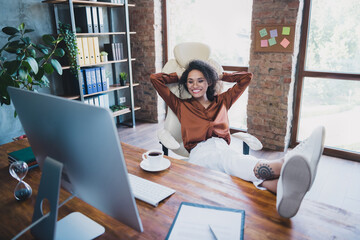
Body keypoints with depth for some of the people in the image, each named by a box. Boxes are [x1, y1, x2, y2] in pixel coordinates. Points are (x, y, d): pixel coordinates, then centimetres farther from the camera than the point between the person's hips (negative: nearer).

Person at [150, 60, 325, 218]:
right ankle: (286, 163, -69)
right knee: (232, 160, -40)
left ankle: (283, 189, -70)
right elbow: (155, 78, 24)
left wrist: (220, 76, 37)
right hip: (200, 152, -2)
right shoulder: (181, 106, 24)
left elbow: (246, 77, 36)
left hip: (223, 147, 3)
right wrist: (179, 77, 33)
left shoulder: (221, 101, 30)